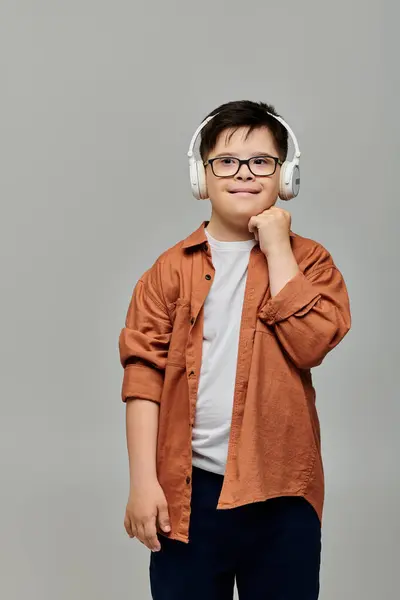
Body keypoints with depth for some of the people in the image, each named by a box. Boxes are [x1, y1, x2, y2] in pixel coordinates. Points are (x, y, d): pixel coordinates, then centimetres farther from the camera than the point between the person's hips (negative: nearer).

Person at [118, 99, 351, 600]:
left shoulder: (308, 261, 4)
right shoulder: (172, 268, 5)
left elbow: (311, 342, -14)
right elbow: (143, 372, 0)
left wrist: (277, 247, -10)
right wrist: (143, 481, -7)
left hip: (281, 491, 0)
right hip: (189, 489, 1)